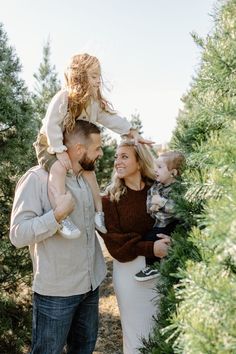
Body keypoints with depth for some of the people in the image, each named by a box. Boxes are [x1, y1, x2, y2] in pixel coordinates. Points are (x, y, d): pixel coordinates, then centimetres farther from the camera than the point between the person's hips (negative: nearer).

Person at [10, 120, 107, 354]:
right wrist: (57, 214, -31)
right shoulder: (37, 178, -16)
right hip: (56, 292, -7)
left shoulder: (86, 179, 7)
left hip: (91, 285, 7)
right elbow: (18, 234, -21)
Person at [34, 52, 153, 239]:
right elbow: (51, 124, -27)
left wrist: (133, 133, -11)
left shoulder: (96, 102, -1)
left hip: (74, 147, 8)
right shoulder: (64, 97, -24)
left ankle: (99, 211, 12)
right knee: (59, 169, -33)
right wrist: (60, 151, -32)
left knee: (88, 171, 0)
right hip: (51, 145, -8)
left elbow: (112, 119, -2)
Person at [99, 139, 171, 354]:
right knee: (137, 336, 10)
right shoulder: (110, 198, -4)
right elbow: (114, 241, -10)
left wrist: (169, 240, -22)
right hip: (130, 270, -1)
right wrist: (149, 248, -21)